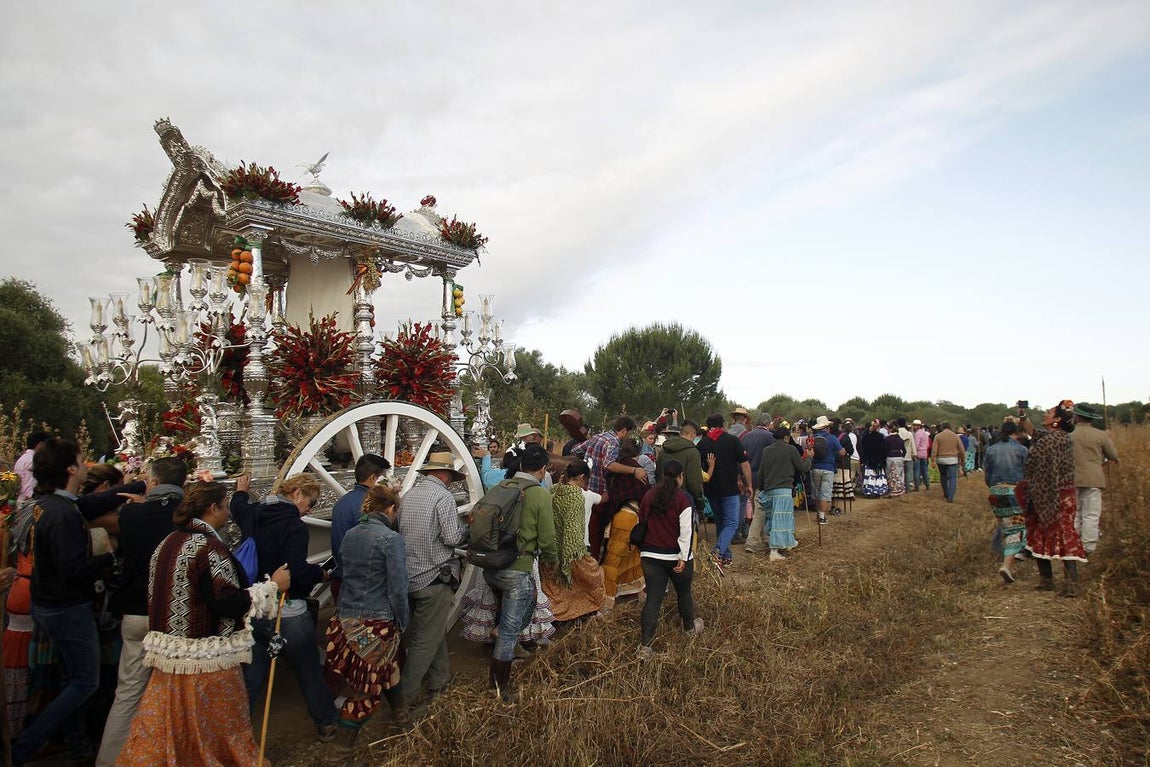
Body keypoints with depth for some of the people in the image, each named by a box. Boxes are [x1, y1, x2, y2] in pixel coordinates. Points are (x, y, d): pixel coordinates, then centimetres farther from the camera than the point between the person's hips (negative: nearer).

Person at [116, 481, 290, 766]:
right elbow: (228, 602, -22)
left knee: (163, 724, 15)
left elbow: (158, 595, 15)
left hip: (168, 649, 8)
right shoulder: (209, 546, -19)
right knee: (218, 725, 8)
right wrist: (272, 586, -14)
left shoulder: (168, 543, 7)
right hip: (206, 658, -8)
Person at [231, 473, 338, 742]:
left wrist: (241, 490, 47)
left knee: (251, 674, 18)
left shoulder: (254, 513, 1)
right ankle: (326, 723, 27)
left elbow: (238, 507, 26)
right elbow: (297, 571, -30)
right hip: (286, 612, -6)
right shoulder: (294, 525, -21)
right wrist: (320, 573, -11)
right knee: (309, 670, 12)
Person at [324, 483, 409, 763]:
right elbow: (398, 590, -16)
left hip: (345, 618, 7)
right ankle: (338, 753, 16)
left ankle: (401, 713, 45)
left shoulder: (350, 535, 4)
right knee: (365, 688, 8)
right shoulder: (391, 539, -17)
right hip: (376, 624, -7)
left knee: (389, 665, 26)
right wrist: (402, 623, -1)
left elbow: (347, 574, 13)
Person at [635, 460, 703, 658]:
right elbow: (686, 531, -17)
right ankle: (690, 628, 44)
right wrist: (684, 557, -14)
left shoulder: (649, 496, 3)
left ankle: (645, 647, -3)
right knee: (684, 593, 21)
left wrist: (643, 549, 23)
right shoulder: (684, 499, -11)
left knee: (653, 599, 3)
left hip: (650, 555, 3)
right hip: (676, 556, -3)